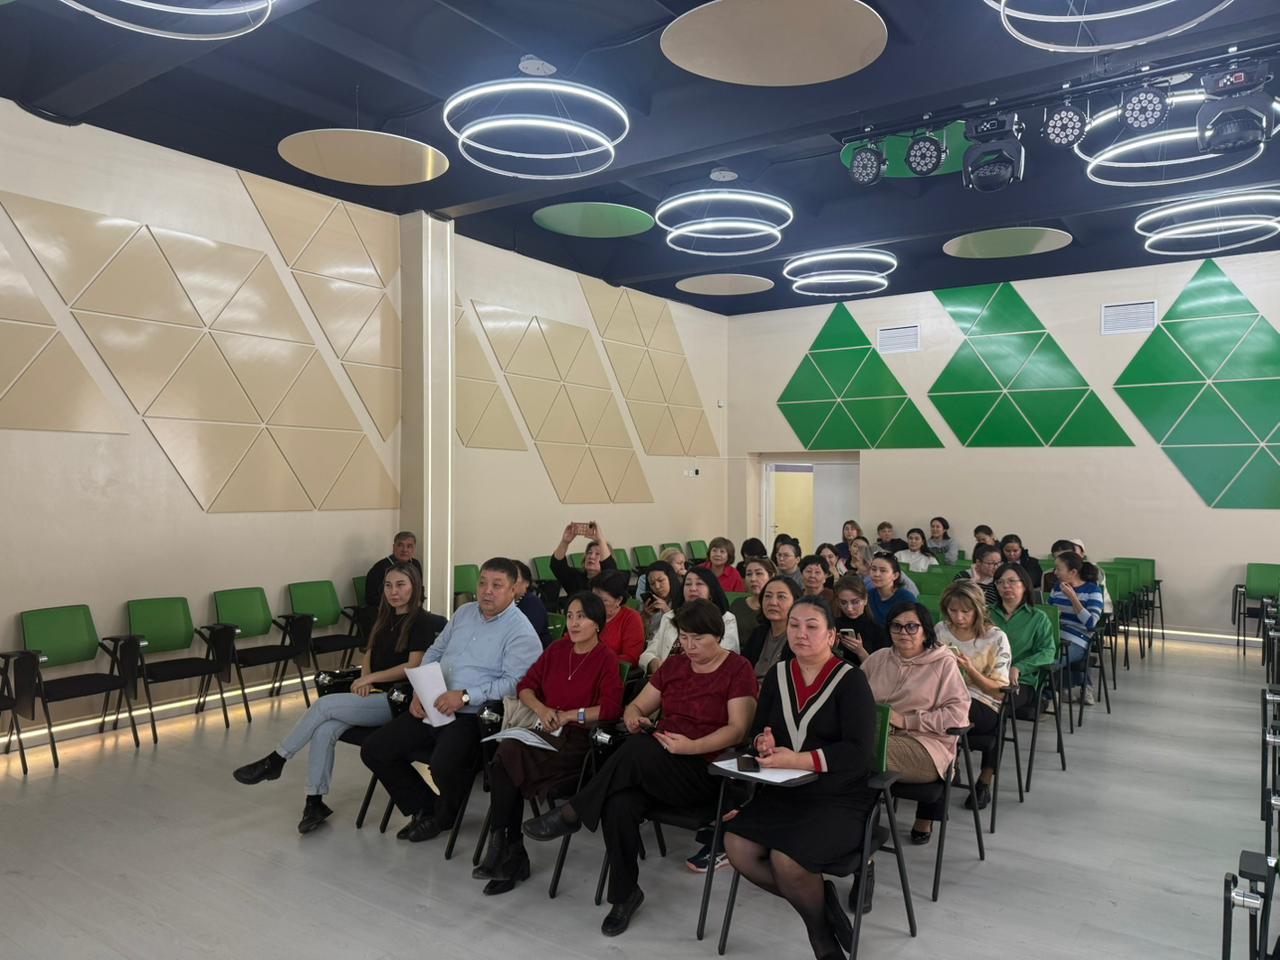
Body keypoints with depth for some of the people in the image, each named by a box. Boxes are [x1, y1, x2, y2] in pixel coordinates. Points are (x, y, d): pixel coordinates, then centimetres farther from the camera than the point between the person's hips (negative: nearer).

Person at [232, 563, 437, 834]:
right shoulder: (385, 618, 15)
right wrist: (364, 679, 1)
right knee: (324, 730, -20)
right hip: (372, 694, 7)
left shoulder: (422, 622, -8)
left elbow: (414, 666, -15)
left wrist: (371, 678, -12)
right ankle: (315, 802, -10)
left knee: (323, 705, -20)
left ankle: (275, 761, -3)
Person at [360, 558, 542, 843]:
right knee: (374, 750, -1)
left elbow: (513, 682, -18)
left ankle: (443, 815, 5)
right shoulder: (464, 612, 14)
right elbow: (434, 653, 20)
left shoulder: (521, 633, -9)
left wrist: (465, 696, -24)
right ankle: (423, 807, 16)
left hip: (472, 716, -7)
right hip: (430, 709, 7)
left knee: (443, 766, -32)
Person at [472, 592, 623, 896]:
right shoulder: (557, 650, 14)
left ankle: (503, 846, -8)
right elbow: (526, 685, 16)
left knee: (507, 758, -25)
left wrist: (568, 715, -12)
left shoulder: (606, 659, -5)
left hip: (581, 738, -6)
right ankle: (511, 855, -17)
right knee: (506, 750, -26)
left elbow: (611, 709, -14)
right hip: (548, 733, 6)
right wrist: (542, 709, -2)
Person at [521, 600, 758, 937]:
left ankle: (570, 814, -19)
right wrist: (634, 717, -7)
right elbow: (637, 706, 18)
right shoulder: (673, 665, 16)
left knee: (637, 749, -34)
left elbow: (738, 729, -10)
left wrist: (691, 746, -24)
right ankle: (625, 894, -8)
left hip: (705, 773, -5)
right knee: (619, 805, -29)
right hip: (654, 766, 5)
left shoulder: (738, 670, -1)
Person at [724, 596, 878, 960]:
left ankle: (821, 929, 6)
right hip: (785, 792, 6)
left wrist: (798, 759, -26)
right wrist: (763, 744, -14)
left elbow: (859, 753, -18)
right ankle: (818, 899, 5)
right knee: (737, 846, -17)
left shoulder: (850, 680, -9)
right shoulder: (777, 675, 7)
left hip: (841, 798, -5)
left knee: (786, 859, -27)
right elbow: (758, 730, 10)